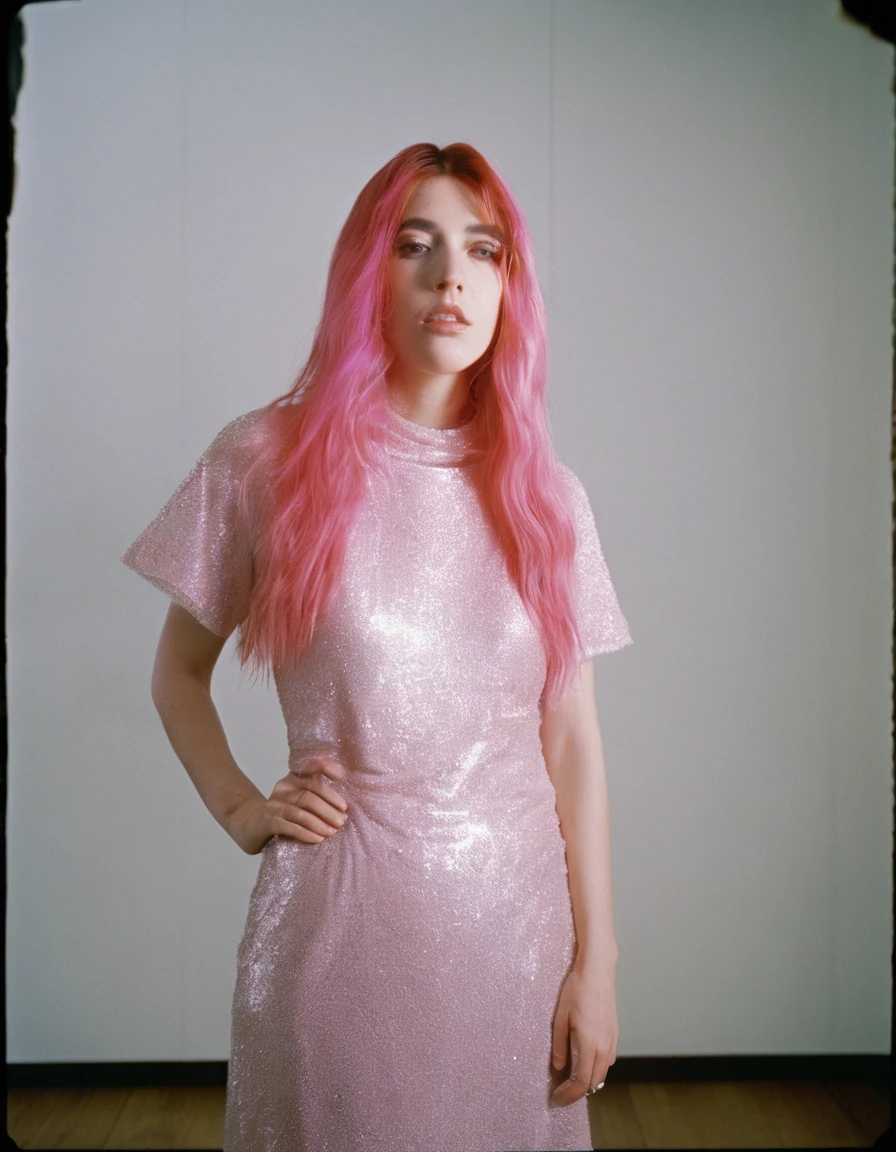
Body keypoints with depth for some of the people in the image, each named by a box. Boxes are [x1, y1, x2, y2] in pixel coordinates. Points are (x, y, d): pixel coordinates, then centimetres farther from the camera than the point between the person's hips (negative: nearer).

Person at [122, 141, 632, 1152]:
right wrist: (238, 808, -6)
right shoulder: (264, 460, -4)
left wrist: (596, 959, 0)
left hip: (515, 913, 3)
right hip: (335, 916, -2)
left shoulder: (544, 494, 3)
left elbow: (573, 738, 2)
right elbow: (178, 671, 8)